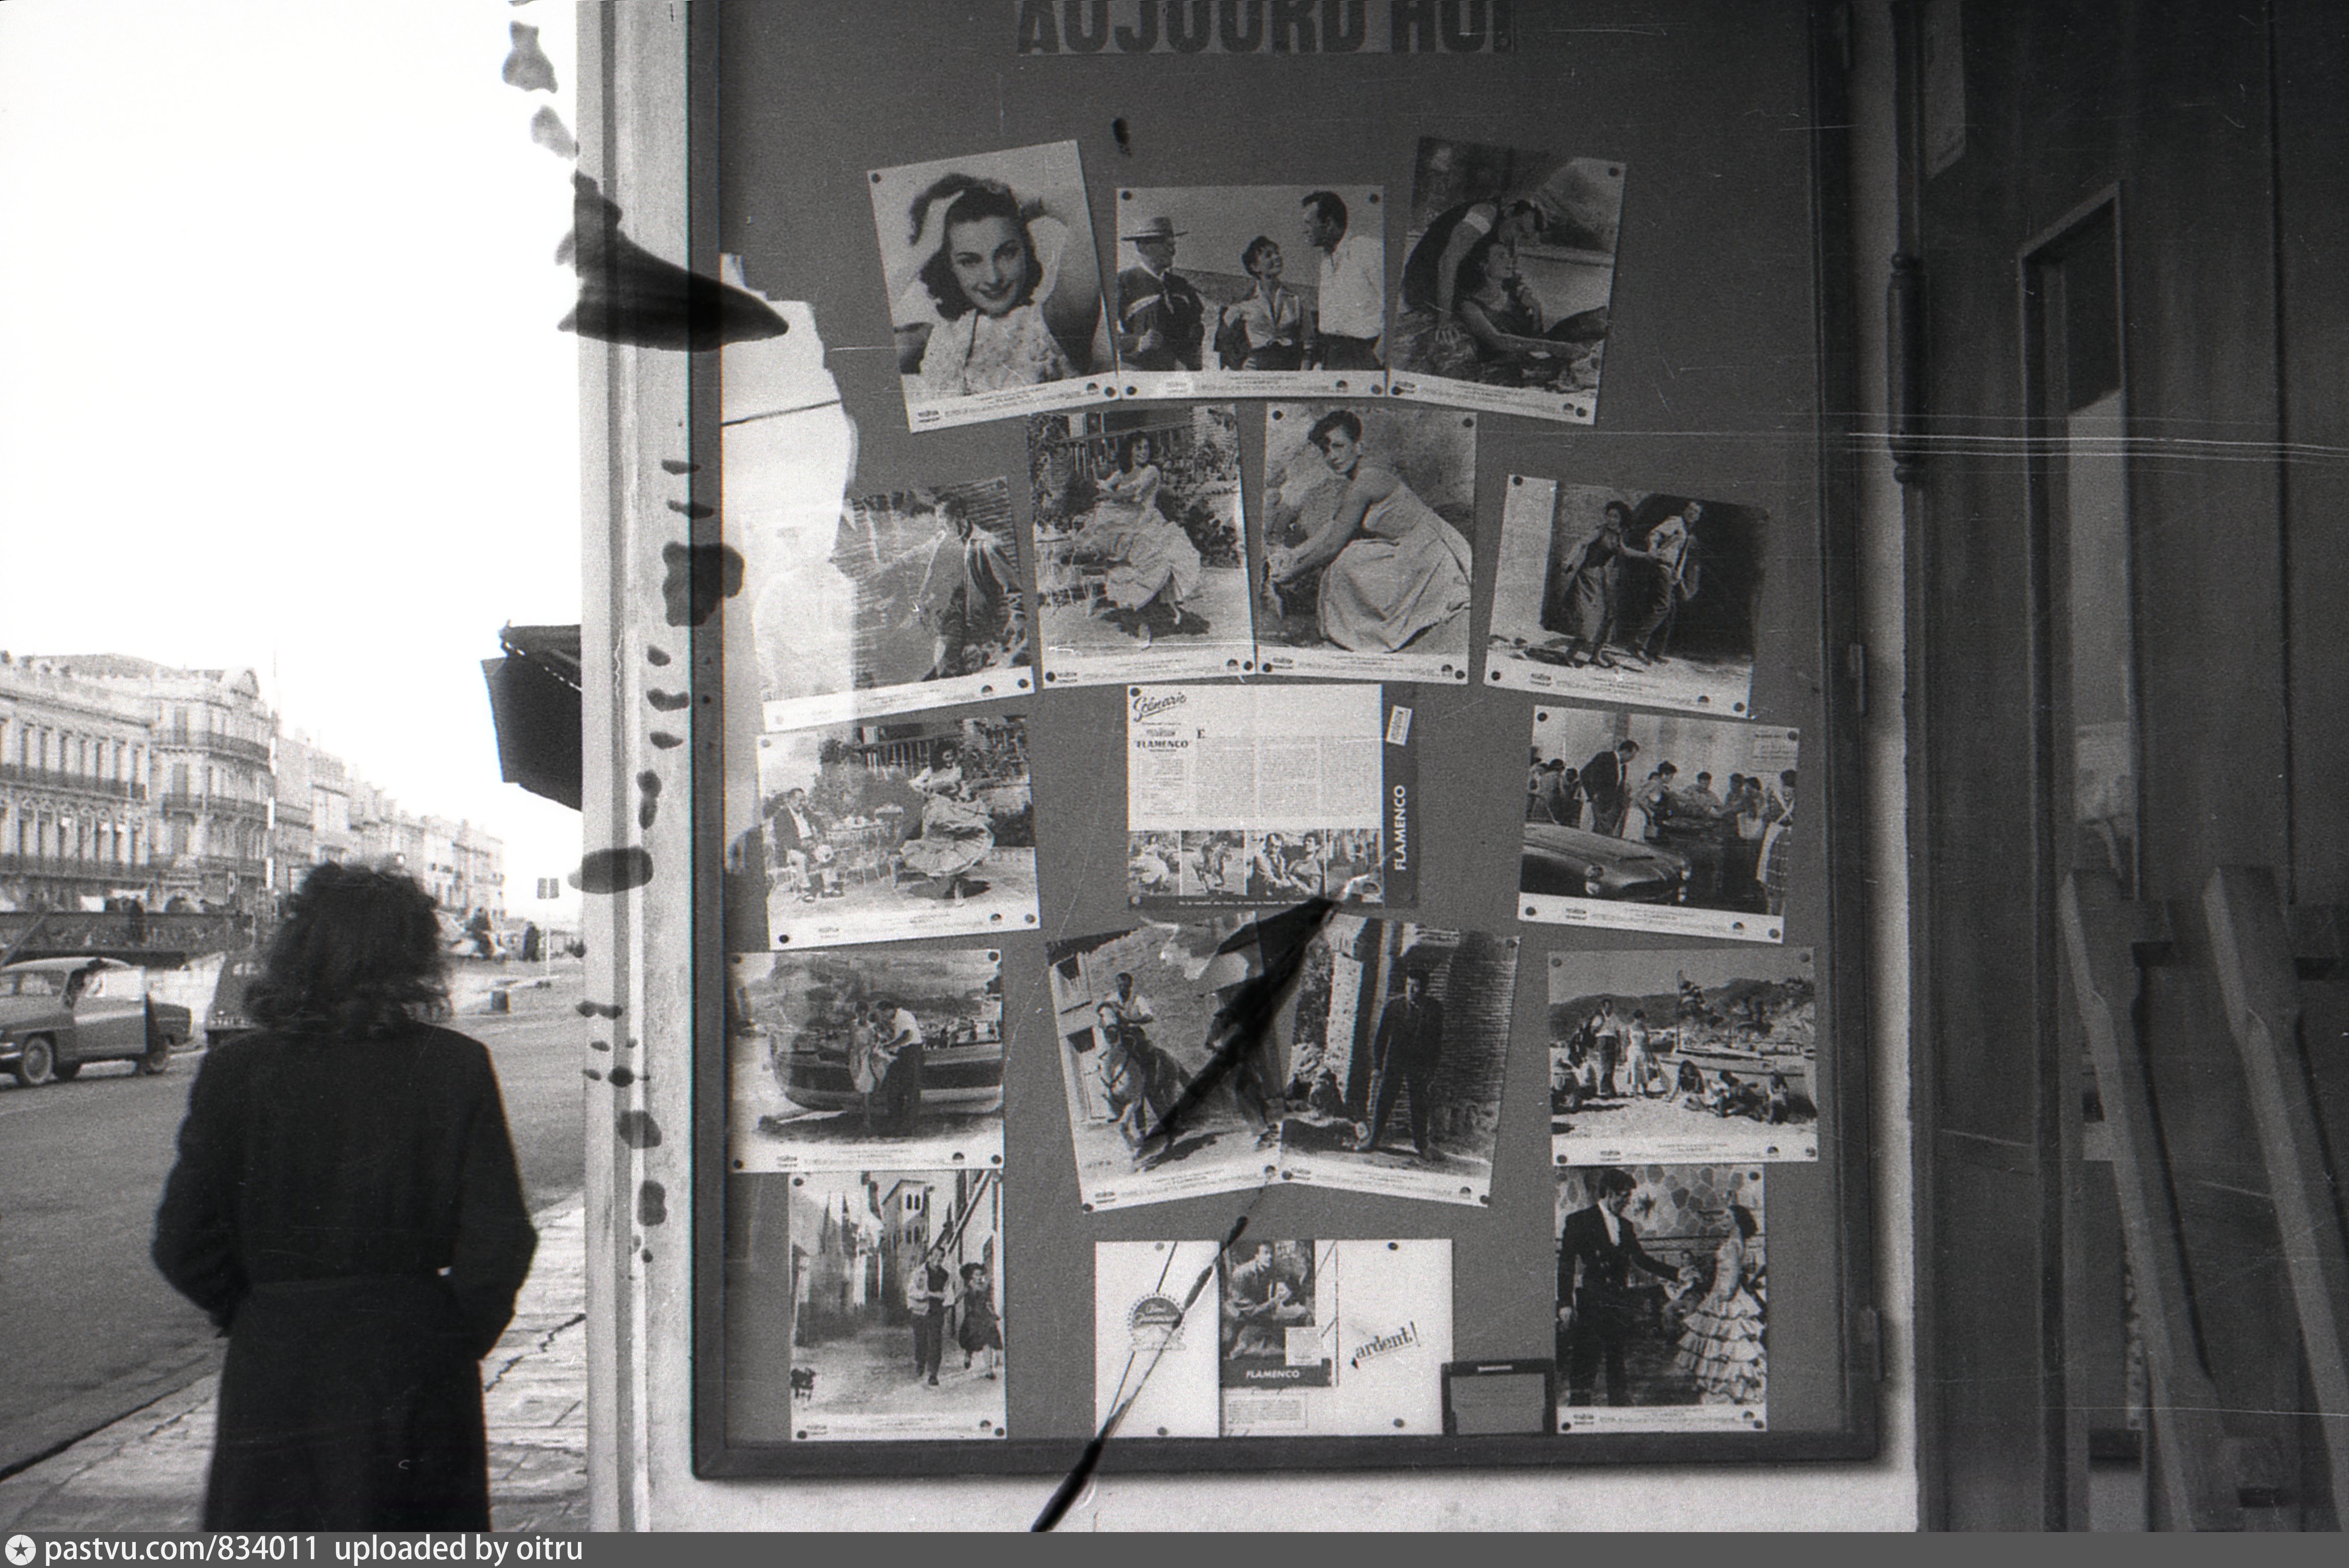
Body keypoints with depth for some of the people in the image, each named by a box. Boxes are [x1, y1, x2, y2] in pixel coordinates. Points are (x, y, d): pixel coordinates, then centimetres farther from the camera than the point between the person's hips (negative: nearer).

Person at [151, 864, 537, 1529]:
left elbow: (185, 1243, -5)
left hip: (277, 1367, 0)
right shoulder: (457, 1068, -7)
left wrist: (253, 1316, 11)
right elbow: (499, 1239, -8)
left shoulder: (236, 1070, -5)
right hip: (419, 1372, 0)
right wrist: (460, 1336, 7)